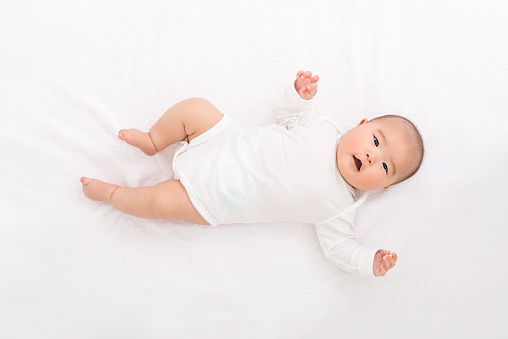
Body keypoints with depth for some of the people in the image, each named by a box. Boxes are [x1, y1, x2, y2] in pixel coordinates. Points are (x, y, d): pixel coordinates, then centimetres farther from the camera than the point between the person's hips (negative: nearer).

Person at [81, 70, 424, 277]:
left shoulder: (339, 207, -11)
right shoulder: (326, 128, -4)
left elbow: (339, 245, -7)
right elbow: (289, 115, 10)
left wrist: (371, 261, -24)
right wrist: (301, 94, -11)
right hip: (229, 143, 3)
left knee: (162, 201, -15)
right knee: (195, 107, -10)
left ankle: (111, 193, 17)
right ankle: (152, 142, 18)